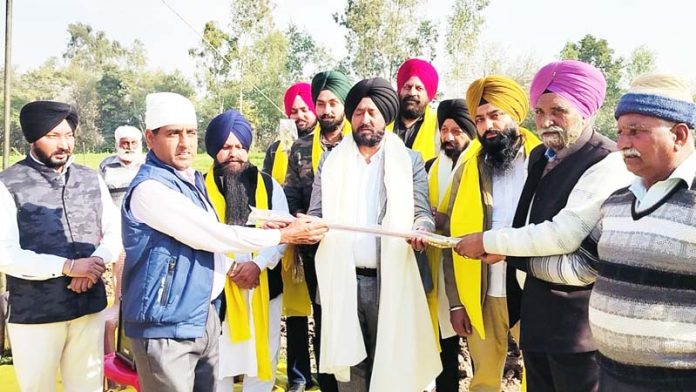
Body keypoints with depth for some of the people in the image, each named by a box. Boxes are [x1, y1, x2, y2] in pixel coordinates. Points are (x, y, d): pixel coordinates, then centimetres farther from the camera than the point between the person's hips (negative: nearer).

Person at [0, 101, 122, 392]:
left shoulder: (91, 179, 7)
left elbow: (114, 231, 8)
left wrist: (94, 265, -11)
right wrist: (68, 266, -20)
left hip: (90, 306, 4)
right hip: (34, 313, -3)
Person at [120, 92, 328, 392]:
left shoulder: (192, 180, 10)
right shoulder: (149, 189, -19)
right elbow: (212, 235, -19)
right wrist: (285, 235, -13)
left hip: (203, 317, 8)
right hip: (166, 328, -8)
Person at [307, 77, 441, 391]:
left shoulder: (409, 160, 7)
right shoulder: (331, 160, 11)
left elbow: (422, 212, 3)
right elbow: (316, 215, 11)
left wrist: (421, 230, -19)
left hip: (391, 280, -1)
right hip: (342, 280, 1)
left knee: (391, 361, 3)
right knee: (349, 362, 5)